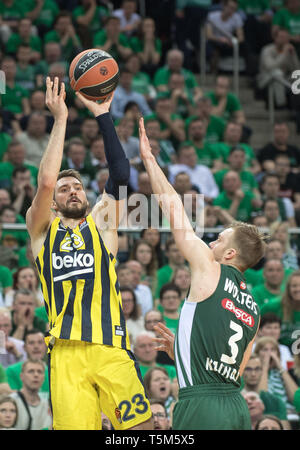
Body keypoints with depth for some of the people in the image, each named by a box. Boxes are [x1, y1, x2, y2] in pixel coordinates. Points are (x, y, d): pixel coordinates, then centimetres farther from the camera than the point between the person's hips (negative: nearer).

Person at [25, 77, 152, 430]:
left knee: (140, 426, -11)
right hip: (66, 352, -1)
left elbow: (120, 176, 4)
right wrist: (60, 119, -2)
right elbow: (45, 181, -2)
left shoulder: (100, 224, 17)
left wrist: (103, 116, 1)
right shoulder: (42, 229, 15)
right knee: (72, 426, -8)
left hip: (111, 347, 1)